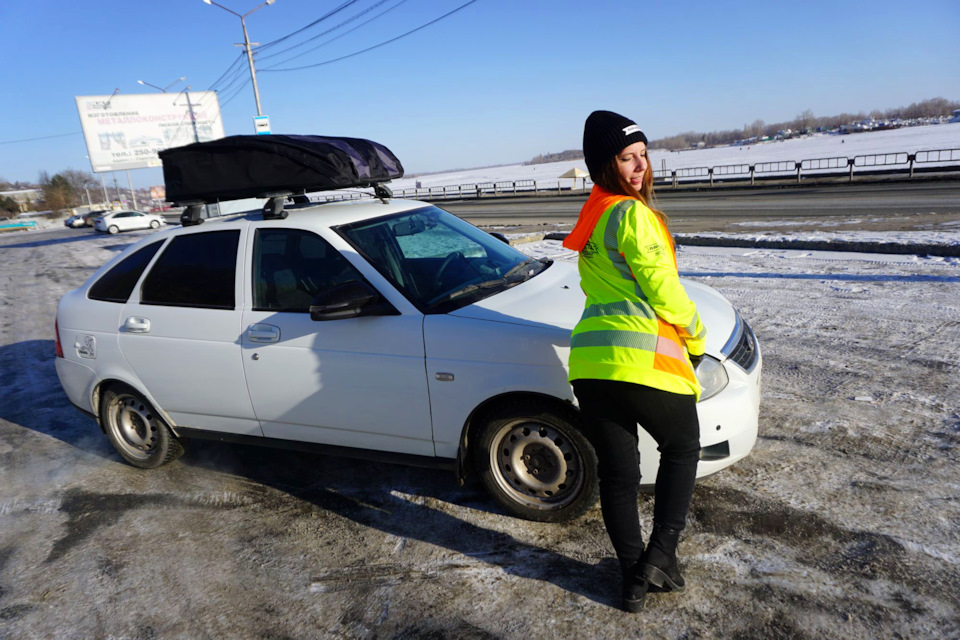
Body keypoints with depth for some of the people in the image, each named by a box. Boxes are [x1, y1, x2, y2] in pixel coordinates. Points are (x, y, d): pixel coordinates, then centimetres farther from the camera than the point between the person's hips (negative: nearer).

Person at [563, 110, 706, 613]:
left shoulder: (591, 218, 19)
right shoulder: (632, 214, -8)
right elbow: (662, 289, -12)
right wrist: (695, 338, 5)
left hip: (588, 359, 7)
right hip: (641, 358, -7)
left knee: (616, 474, 14)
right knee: (682, 449, 19)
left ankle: (634, 579, 26)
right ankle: (660, 557, 14)